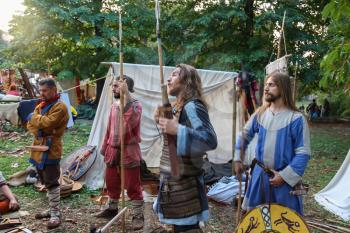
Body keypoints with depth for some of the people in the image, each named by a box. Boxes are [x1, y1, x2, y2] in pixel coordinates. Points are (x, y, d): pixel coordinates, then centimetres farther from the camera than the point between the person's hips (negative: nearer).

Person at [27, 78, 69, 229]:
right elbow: (31, 124, 11)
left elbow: (48, 123, -23)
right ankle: (52, 209, 28)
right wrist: (38, 132, -8)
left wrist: (34, 117, -6)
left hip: (50, 149, -9)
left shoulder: (59, 107, -11)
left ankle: (55, 214, 2)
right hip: (38, 147, 9)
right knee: (46, 182, 16)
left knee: (52, 182, -6)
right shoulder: (41, 105, 16)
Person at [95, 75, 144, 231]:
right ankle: (112, 208, 38)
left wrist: (126, 96, -30)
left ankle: (138, 215, 11)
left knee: (133, 185, -1)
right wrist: (105, 148, 16)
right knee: (111, 182, 19)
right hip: (113, 150, 7)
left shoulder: (135, 105, -11)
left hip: (128, 151, -7)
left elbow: (129, 124, -29)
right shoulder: (114, 106, 11)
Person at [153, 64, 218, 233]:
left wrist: (177, 129, -34)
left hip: (184, 181, -9)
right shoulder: (178, 106, 11)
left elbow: (211, 141, -28)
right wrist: (161, 120, 5)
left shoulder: (192, 106, -18)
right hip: (175, 179, 9)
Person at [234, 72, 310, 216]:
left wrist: (285, 176, -17)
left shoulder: (296, 119, -15)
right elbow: (244, 136, 15)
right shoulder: (260, 114, 1)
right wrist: (237, 159, 13)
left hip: (284, 179, -4)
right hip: (259, 176, 5)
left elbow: (303, 153, -15)